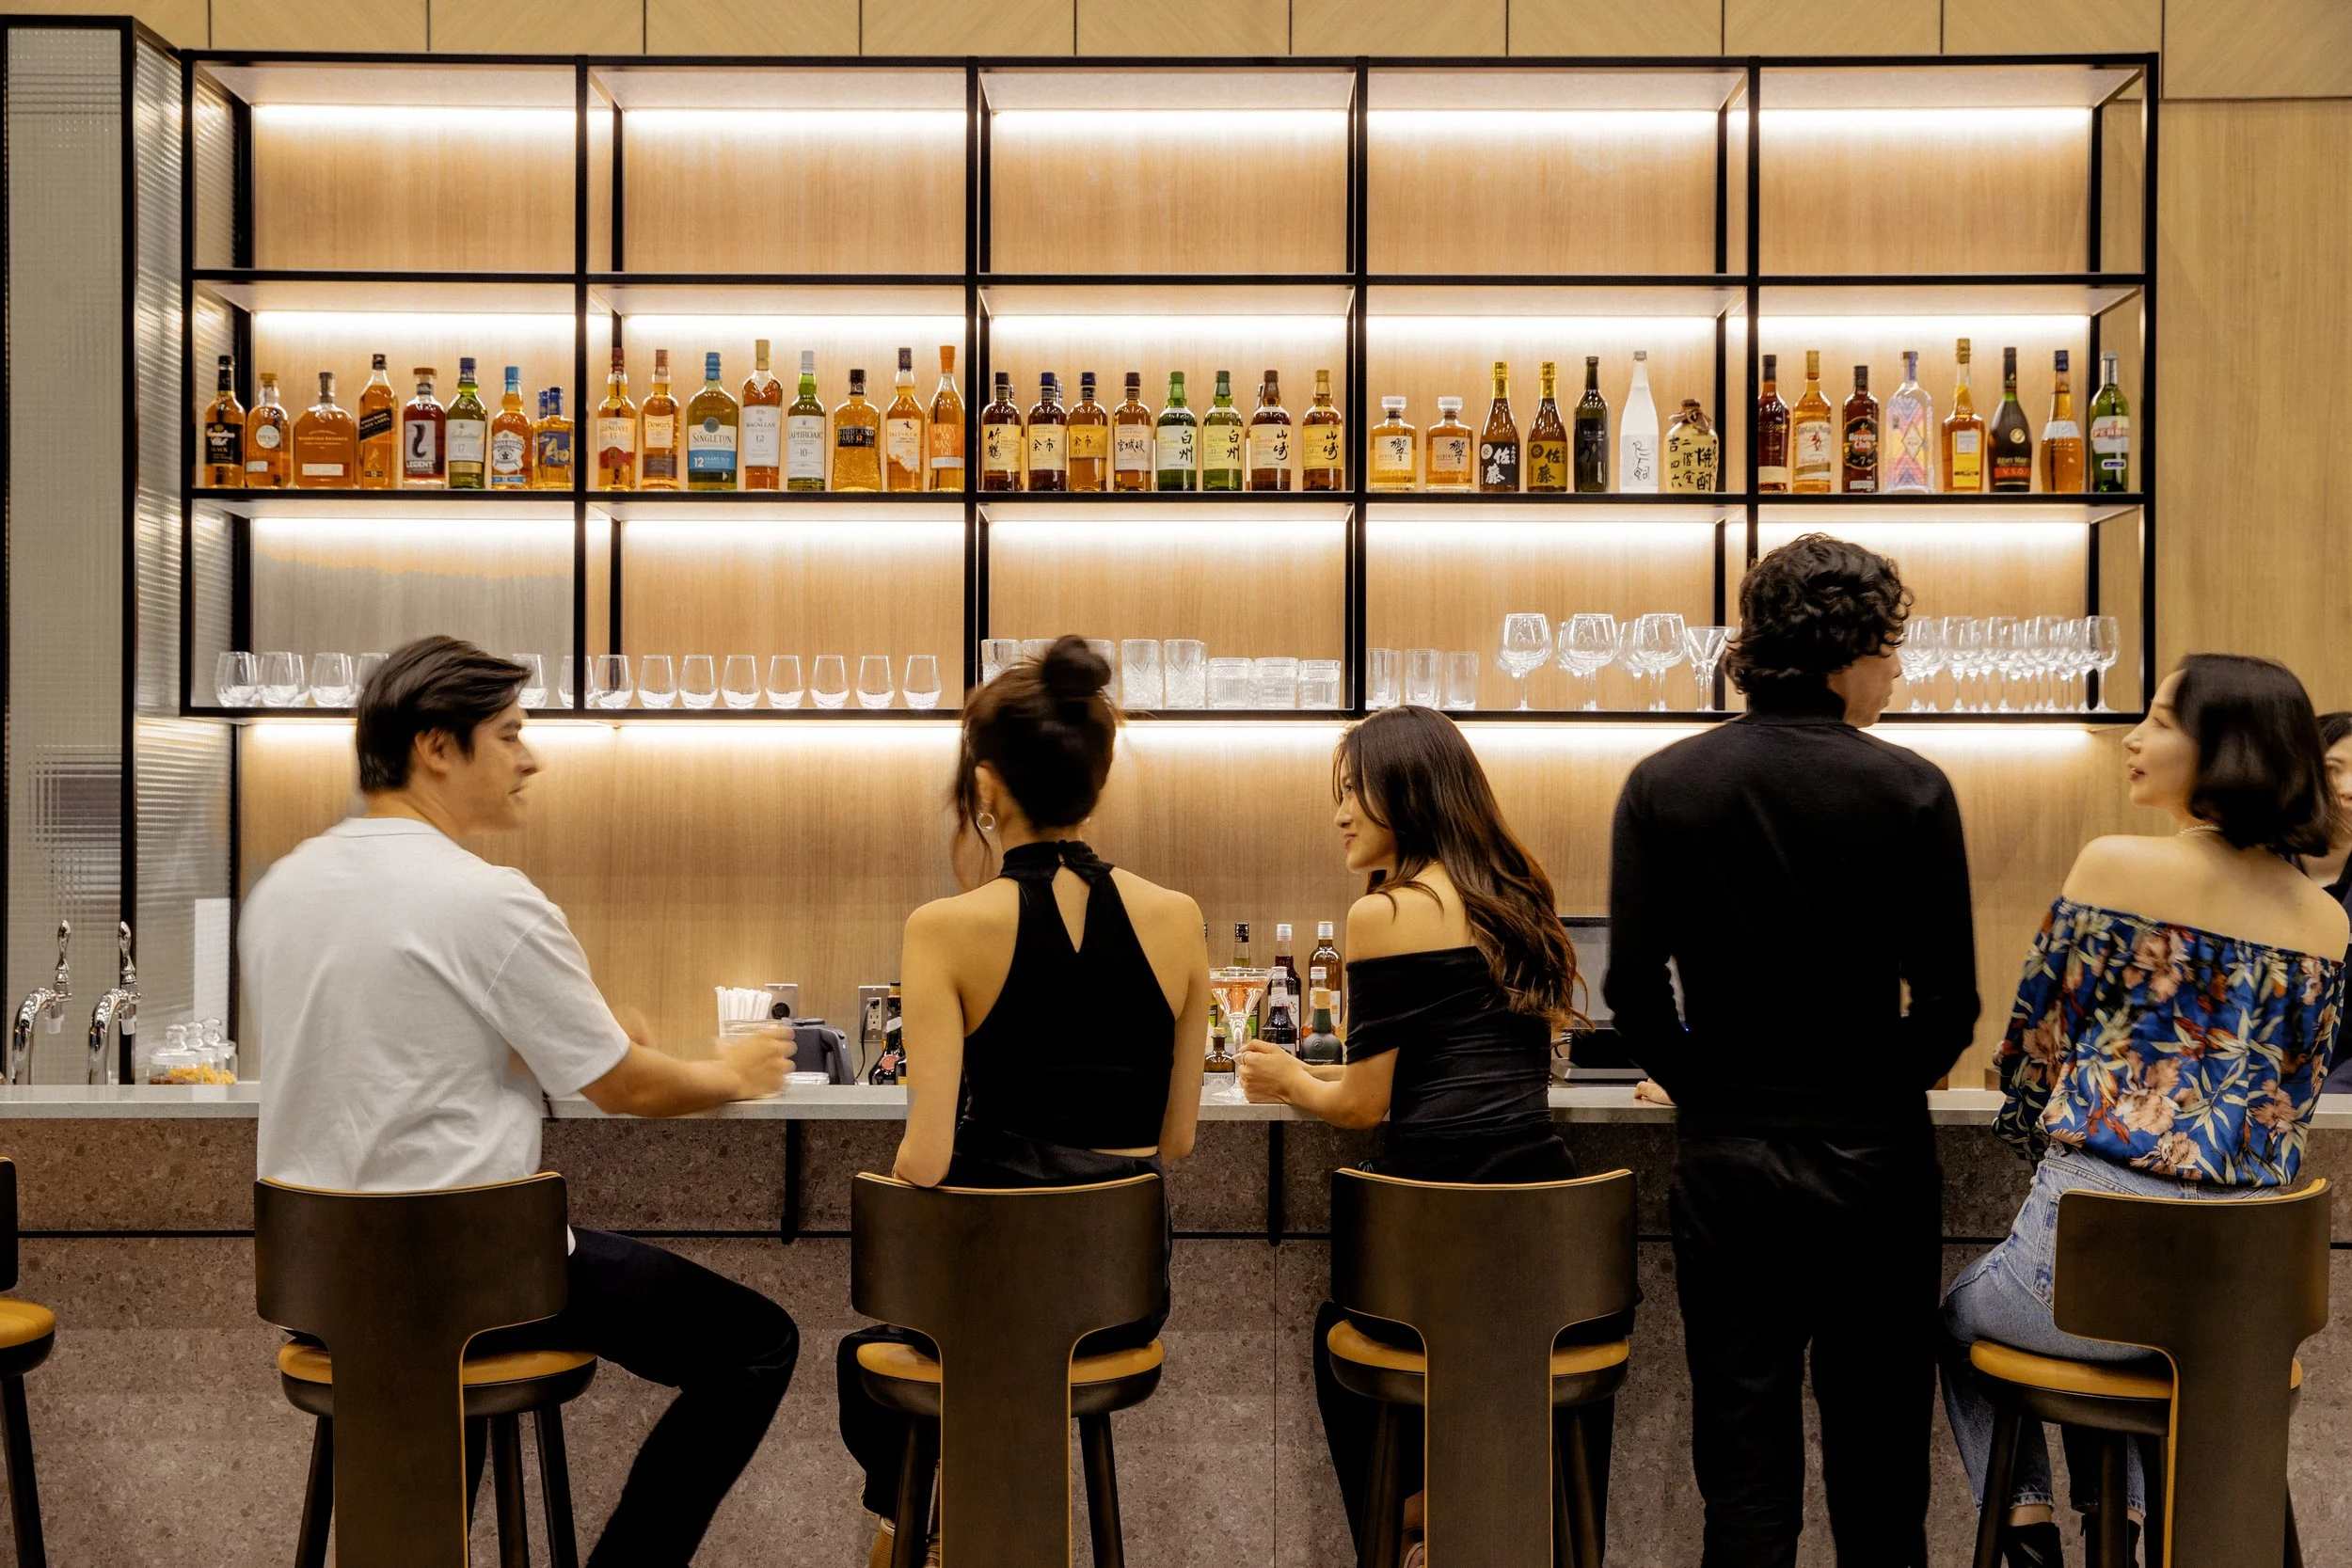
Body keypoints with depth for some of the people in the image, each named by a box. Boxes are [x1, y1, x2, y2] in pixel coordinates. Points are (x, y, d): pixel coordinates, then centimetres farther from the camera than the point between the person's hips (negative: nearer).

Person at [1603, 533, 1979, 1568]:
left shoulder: (1662, 786, -5)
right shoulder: (1911, 790, -9)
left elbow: (1632, 987, -7)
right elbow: (1949, 1002, -8)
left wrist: (1706, 1086, 9)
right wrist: (1886, 1088, 11)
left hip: (1725, 1160, 1)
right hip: (1874, 1161, -1)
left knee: (1743, 1456, 10)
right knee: (1880, 1460, 15)